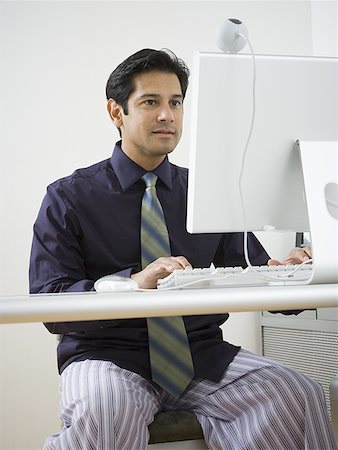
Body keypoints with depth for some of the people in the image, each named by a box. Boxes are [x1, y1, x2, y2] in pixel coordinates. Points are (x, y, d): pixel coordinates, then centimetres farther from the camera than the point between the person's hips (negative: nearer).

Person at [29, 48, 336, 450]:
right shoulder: (68, 198, 2)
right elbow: (49, 304, -8)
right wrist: (134, 281, -24)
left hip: (201, 354, 4)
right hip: (109, 356, -3)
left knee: (300, 397, -23)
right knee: (103, 409, -38)